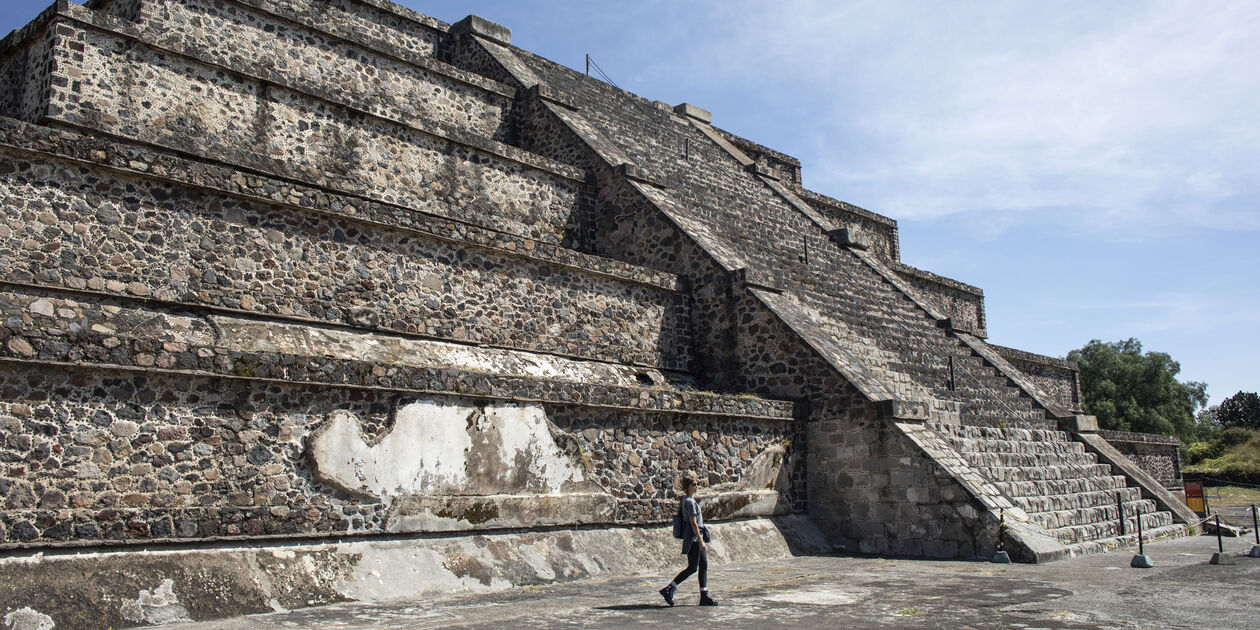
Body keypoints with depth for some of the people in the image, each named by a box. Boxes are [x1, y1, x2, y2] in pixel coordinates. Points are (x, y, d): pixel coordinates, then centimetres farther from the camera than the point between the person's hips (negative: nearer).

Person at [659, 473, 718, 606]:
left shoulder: (687, 500, 13)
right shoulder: (689, 502, -16)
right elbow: (693, 523, -20)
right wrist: (701, 541, -20)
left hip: (697, 537, 10)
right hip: (693, 538, -10)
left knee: (704, 566, 8)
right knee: (692, 568, -5)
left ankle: (705, 596, 10)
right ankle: (668, 590, 0)